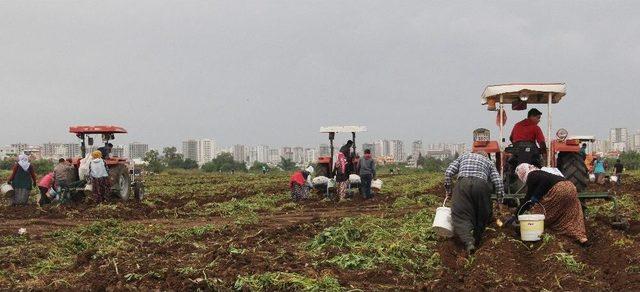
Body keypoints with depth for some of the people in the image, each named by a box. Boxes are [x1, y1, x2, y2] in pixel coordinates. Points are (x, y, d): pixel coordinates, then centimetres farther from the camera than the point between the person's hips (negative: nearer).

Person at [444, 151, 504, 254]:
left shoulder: (464, 156, 31)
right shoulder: (489, 162, 30)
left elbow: (449, 172, 17)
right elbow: (498, 181, 15)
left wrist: (448, 190, 22)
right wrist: (501, 198, 18)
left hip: (463, 183, -1)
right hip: (481, 185, 1)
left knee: (461, 215, -6)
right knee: (482, 215, 17)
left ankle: (468, 241, -27)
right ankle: (477, 241, 13)